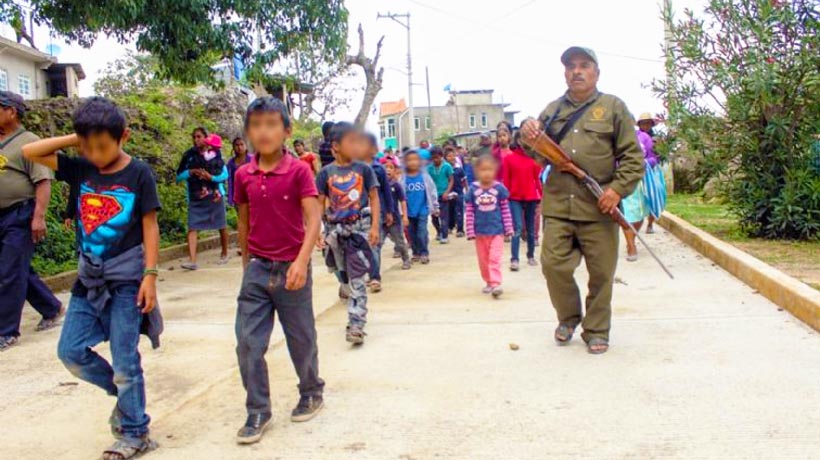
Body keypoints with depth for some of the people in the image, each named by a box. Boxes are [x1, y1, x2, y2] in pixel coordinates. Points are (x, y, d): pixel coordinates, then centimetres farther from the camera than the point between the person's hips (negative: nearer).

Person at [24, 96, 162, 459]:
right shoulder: (81, 169, 3)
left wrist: (150, 275, -14)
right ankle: (124, 394, 27)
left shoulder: (138, 173, -10)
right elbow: (30, 152, 3)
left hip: (126, 279, -5)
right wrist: (74, 140, -5)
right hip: (89, 278, 6)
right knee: (70, 352, 6)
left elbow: (150, 227, -9)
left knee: (125, 361, 0)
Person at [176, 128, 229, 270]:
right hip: (195, 198, 1)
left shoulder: (215, 154, -3)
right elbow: (179, 176, 4)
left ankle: (225, 254, 31)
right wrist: (190, 172, -14)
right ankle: (192, 260, -16)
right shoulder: (189, 155, 1)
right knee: (192, 227, -11)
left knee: (221, 226, 11)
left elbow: (225, 174, -2)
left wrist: (210, 177, -17)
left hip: (215, 195, -1)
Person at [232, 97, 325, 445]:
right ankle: (258, 412, 15)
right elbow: (244, 222, 13)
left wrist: (302, 261, -29)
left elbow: (313, 219, -17)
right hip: (257, 270, 3)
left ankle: (311, 393, 35)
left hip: (292, 268, -3)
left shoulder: (299, 171, -10)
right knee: (248, 343, 1)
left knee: (301, 340, 11)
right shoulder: (244, 175, 2)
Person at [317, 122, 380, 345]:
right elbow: (320, 204, 3)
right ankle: (357, 315, 31)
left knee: (358, 279, -7)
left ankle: (356, 325, -7)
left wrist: (375, 227, -7)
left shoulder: (363, 169, -1)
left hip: (360, 228, -2)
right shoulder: (326, 173, 1)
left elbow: (374, 198, 2)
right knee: (346, 278, 13)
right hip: (335, 229, 2)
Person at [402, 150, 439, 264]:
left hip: (422, 210, -2)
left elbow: (432, 191, 3)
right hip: (409, 212, 2)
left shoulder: (424, 176, -5)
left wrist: (435, 207, 6)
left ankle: (424, 253, 7)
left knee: (421, 233, -6)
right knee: (412, 234, 11)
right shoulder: (403, 178, -5)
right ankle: (416, 253, 26)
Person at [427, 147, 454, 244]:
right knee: (434, 216, 11)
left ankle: (444, 236, 4)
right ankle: (439, 232, 34)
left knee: (444, 216, -2)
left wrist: (447, 192, -13)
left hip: (443, 195, -3)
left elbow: (451, 180, -3)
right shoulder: (430, 168, -1)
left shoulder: (447, 166, -7)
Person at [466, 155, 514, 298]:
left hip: (496, 230, -2)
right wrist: (470, 231, -3)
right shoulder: (473, 189, -5)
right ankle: (488, 282, 28)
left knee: (495, 258, -9)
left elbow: (505, 210, 0)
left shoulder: (500, 188, -6)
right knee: (483, 260, 13)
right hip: (480, 231, 2)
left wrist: (508, 228, -1)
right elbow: (469, 212, -1)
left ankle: (496, 284, -12)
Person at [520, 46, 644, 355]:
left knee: (601, 273, 3)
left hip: (598, 209, -2)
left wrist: (618, 188, -12)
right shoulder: (553, 110, 16)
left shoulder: (613, 107, 6)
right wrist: (529, 135, -3)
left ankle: (596, 330, 20)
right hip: (557, 206, 3)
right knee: (553, 265, -1)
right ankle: (568, 317, 24)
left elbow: (633, 157, 2)